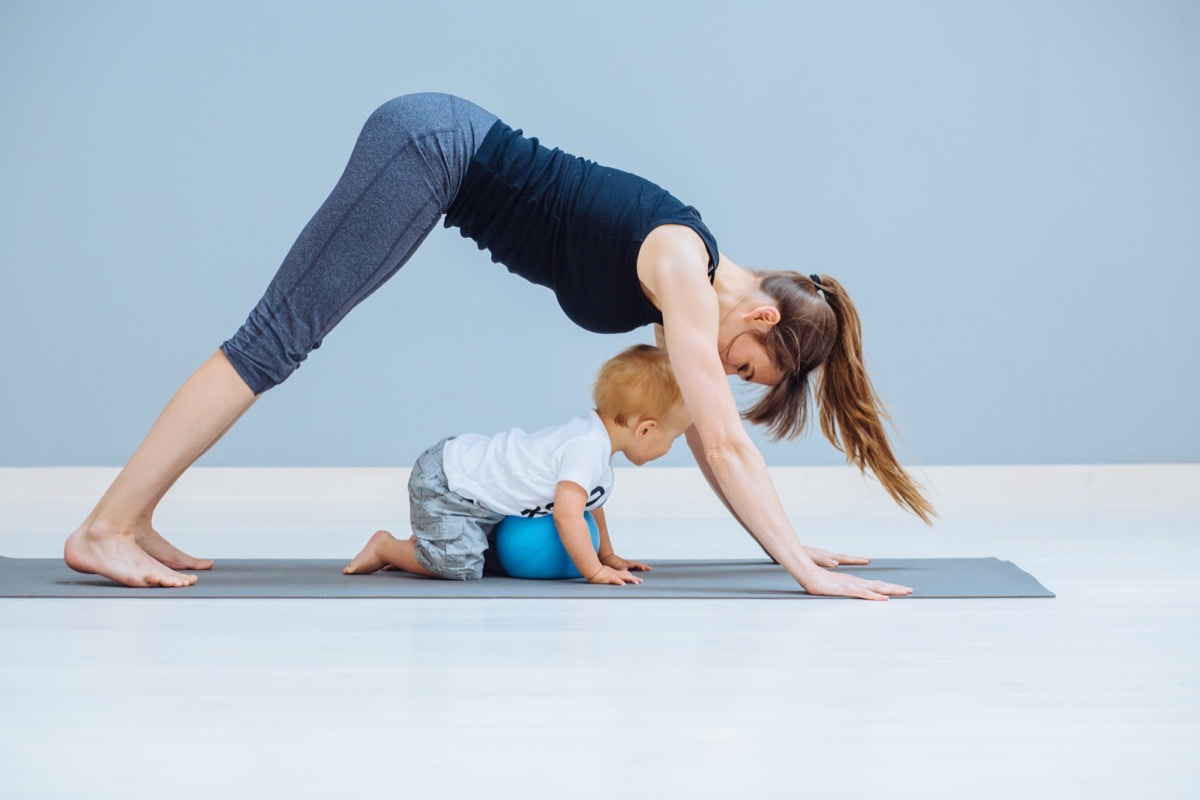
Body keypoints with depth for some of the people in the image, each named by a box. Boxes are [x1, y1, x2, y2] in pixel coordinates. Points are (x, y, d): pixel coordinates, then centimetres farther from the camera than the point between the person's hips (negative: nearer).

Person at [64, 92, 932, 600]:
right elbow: (724, 443, -19)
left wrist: (797, 545, 14)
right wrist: (805, 570, -19)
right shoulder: (685, 271, -15)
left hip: (443, 149, 9)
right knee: (278, 337, -11)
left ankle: (135, 523, 7)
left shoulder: (690, 285, 8)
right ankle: (106, 527, -12)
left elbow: (705, 440, 13)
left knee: (280, 340, 5)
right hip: (429, 146, -9)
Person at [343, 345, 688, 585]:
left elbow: (590, 500, 22)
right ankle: (387, 547, -1)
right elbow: (567, 515, -37)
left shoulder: (595, 434, 4)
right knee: (461, 566, -24)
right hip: (442, 484, -10)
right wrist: (595, 571, -30)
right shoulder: (587, 448, -28)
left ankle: (420, 545, 24)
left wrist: (607, 555, 22)